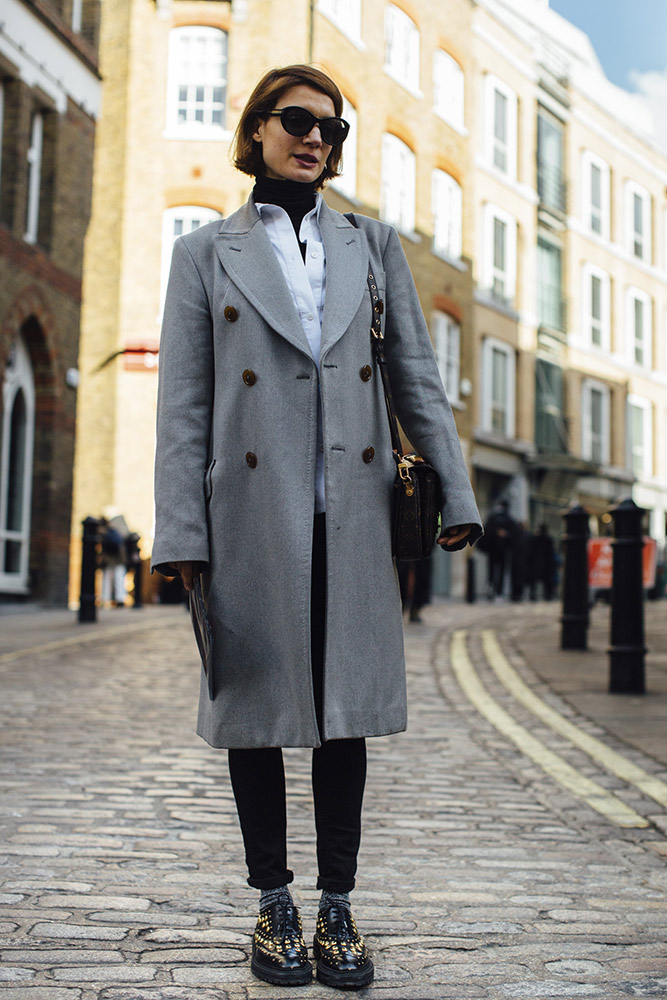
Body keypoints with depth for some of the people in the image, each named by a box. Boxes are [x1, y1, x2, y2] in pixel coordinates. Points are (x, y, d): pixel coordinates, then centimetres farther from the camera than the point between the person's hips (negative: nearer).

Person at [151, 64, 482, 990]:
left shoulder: (374, 244, 15)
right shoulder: (206, 253, 8)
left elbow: (417, 377, 12)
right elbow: (183, 404, 2)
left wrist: (455, 493, 3)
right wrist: (182, 533, -5)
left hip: (354, 516, 2)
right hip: (252, 516, -1)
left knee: (347, 707, 4)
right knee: (258, 707, 5)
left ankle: (338, 907, 16)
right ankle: (274, 904, 20)